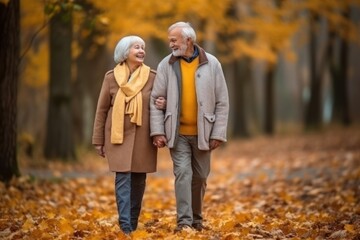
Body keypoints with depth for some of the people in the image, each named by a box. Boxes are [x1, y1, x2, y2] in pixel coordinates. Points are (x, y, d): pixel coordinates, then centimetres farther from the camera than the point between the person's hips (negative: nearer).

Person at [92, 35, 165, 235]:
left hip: (143, 137, 2)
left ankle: (133, 224, 17)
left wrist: (162, 105, -12)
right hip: (118, 135, -2)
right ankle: (125, 226, -12)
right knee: (123, 179, -9)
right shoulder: (111, 77, 1)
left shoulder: (152, 77, 3)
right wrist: (98, 140, 3)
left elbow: (160, 102, 14)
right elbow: (102, 110, 4)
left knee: (138, 181, 6)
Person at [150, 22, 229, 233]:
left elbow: (222, 102, -2)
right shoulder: (166, 65, -2)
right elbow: (156, 100, -1)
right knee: (183, 174, -9)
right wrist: (158, 131, -9)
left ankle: (197, 218, 26)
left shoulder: (211, 64, -4)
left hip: (202, 133, 1)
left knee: (200, 177, 10)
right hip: (178, 133, -1)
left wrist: (218, 134, -6)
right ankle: (184, 221, -8)